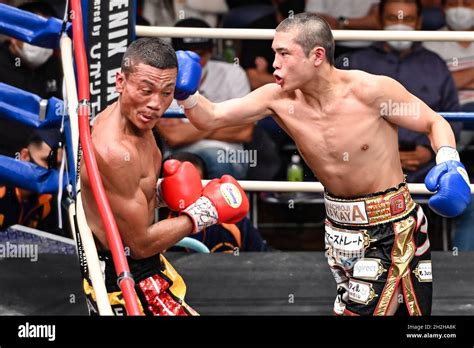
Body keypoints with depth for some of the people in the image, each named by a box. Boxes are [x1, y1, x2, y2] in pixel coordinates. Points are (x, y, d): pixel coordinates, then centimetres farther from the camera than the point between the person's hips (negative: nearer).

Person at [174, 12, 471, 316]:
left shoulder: (371, 91, -20)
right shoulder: (279, 98, -8)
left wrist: (449, 160, -25)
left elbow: (435, 123, -7)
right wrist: (186, 93, -26)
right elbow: (210, 118, -6)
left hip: (390, 226, -5)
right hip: (341, 226, 5)